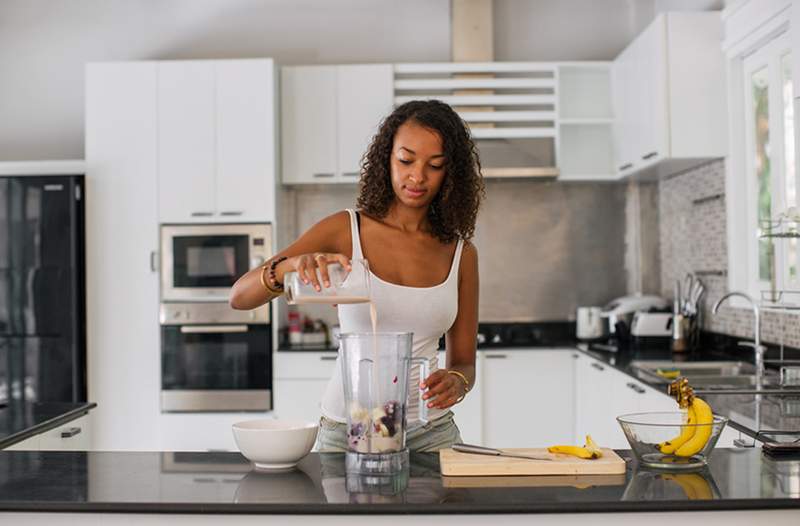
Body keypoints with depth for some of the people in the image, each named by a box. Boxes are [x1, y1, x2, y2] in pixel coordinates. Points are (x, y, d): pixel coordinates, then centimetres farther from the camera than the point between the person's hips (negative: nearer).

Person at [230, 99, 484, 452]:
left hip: (431, 432, 2)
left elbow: (464, 362, 9)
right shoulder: (344, 230, -3)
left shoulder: (461, 253, 2)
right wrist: (291, 265, -29)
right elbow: (239, 297, -9)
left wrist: (456, 381, -14)